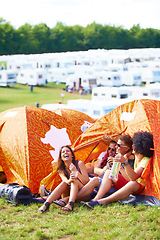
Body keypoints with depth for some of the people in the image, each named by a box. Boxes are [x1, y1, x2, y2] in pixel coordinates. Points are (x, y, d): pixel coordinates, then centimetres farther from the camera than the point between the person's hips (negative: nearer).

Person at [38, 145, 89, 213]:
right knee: (64, 183, -27)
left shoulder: (79, 164, -4)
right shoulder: (61, 169, 4)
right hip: (69, 193, 2)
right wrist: (69, 181, -42)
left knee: (75, 181, -30)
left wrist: (76, 171, -25)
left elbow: (86, 181, -11)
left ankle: (70, 204, -53)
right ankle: (46, 204, -42)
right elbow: (65, 180, -17)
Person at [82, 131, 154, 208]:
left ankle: (101, 201, -44)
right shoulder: (136, 157, 8)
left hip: (140, 188, -9)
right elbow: (129, 178, 8)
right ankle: (96, 199, -22)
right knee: (108, 173, -2)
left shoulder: (146, 160, -19)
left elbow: (133, 177, -36)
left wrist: (125, 162, -48)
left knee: (133, 184, -44)